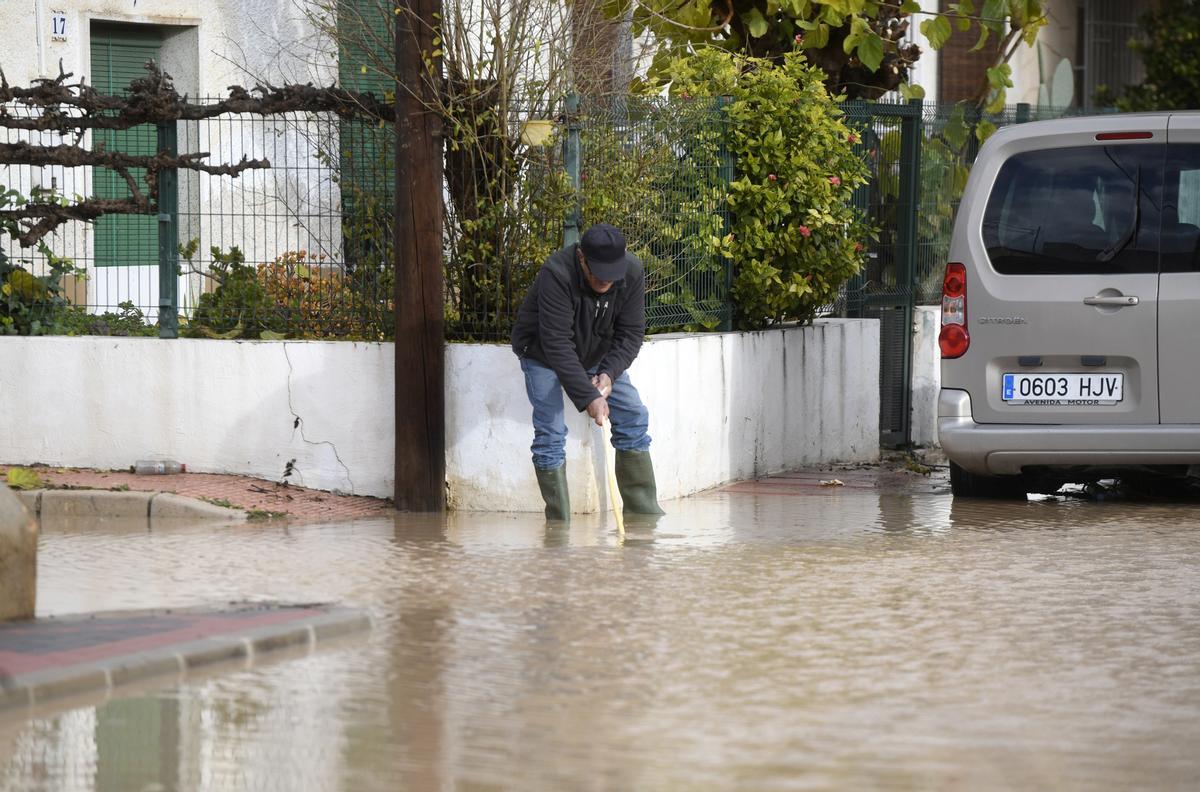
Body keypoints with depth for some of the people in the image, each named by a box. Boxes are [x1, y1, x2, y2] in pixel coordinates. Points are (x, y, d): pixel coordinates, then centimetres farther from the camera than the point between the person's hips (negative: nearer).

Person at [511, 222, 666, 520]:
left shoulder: (632, 272, -23)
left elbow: (631, 333, -16)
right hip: (542, 353, -5)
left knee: (633, 416, -2)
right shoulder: (556, 275, -38)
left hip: (597, 354, 5)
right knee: (550, 432, -15)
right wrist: (588, 397, -44)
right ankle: (559, 521, -9)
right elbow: (557, 344, -40)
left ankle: (642, 507, 5)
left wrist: (609, 373, -33)